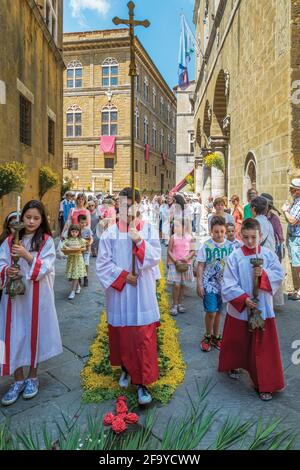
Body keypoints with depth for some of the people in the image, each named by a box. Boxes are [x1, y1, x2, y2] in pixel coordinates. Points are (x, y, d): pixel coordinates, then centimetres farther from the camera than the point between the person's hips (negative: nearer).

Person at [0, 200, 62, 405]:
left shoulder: (47, 241, -2)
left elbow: (45, 268, -11)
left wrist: (26, 255, -23)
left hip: (37, 297, -2)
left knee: (35, 333, 9)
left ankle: (32, 377, 30)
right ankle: (18, 380, 25)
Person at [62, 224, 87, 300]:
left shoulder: (81, 240, 0)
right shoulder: (67, 240, 0)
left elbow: (84, 248, 6)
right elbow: (63, 247, -2)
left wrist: (80, 249, -13)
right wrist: (66, 250, -21)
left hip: (78, 258, -2)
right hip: (70, 259, 2)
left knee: (76, 275, -5)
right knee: (72, 276, 6)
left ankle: (73, 291, 0)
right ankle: (78, 286, 32)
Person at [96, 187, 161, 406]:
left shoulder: (149, 230, 0)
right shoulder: (110, 233, -1)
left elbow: (156, 257, -9)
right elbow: (102, 264, -3)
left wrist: (138, 241, -21)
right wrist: (123, 275, -13)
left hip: (143, 294, -1)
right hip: (119, 293, 1)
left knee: (144, 338, -1)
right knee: (121, 335, 15)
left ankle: (143, 382, 11)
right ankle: (126, 369, 40)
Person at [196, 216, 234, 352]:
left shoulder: (230, 246, -3)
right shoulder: (206, 246, -9)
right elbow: (200, 266, -5)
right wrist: (199, 284, -8)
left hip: (224, 284, 3)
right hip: (209, 283, -3)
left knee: (218, 311, 14)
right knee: (211, 312, -4)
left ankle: (216, 336, 31)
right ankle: (208, 336, 20)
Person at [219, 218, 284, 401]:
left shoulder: (269, 254, -3)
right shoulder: (235, 256, -10)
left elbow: (279, 275, -7)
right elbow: (229, 283, -12)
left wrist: (264, 274, -23)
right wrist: (243, 298, -21)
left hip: (263, 310, 1)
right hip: (239, 309, 0)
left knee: (263, 347, 5)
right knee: (237, 342, 18)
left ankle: (265, 384, 19)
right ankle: (233, 366, 46)